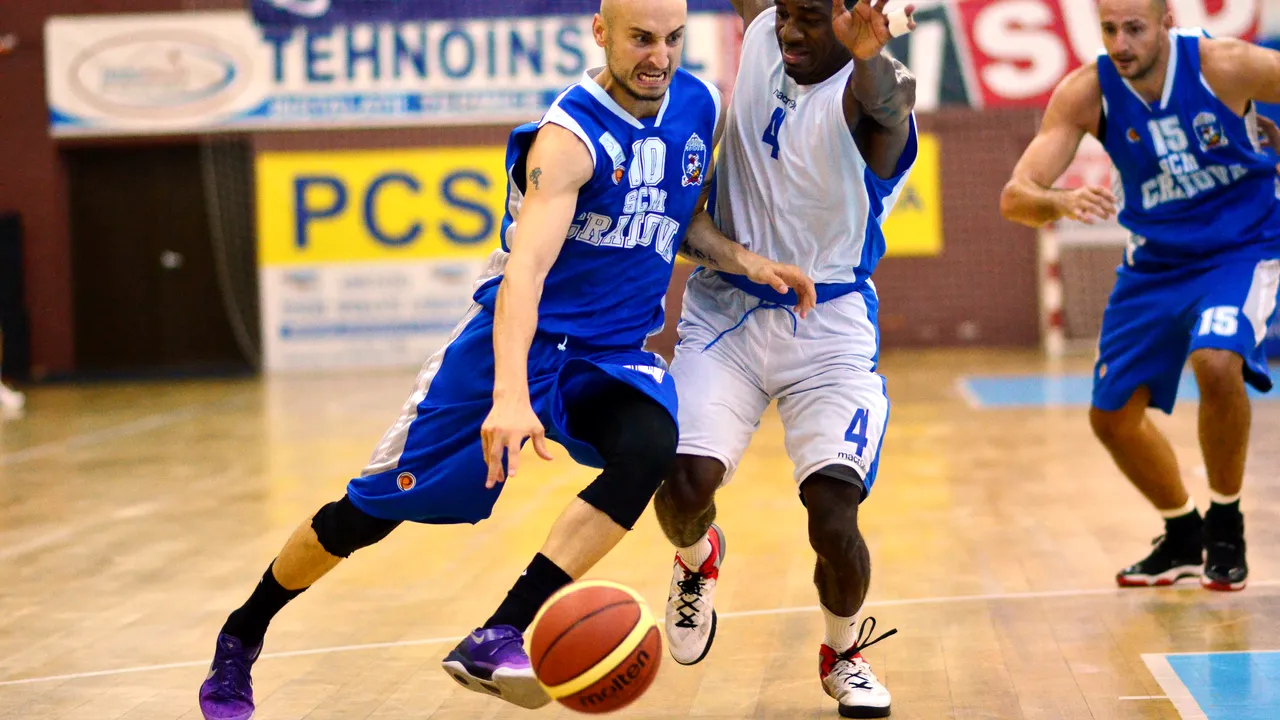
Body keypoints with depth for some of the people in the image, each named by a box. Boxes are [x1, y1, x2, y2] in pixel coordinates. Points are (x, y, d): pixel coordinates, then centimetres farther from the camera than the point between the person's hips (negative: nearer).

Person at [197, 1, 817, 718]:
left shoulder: (700, 106, -2)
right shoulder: (570, 137, -23)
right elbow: (527, 266, -37)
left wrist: (749, 262, -2)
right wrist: (510, 396, -51)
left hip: (616, 354, 5)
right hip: (517, 342, -4)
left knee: (650, 446, -31)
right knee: (373, 508, 0)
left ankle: (496, 640, -30)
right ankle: (241, 638, 26)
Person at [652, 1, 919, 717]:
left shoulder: (866, 86, -19)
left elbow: (887, 103, -45)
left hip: (830, 329, -4)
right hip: (725, 311, 4)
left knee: (834, 519, -15)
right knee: (683, 483, -15)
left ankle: (845, 656, 16)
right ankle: (697, 559, 23)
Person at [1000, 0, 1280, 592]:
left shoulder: (1226, 66, -24)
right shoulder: (1085, 94, -17)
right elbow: (1015, 197, -24)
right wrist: (1059, 203, -47)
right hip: (1155, 260, 4)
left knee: (1217, 365, -32)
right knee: (1112, 415, 6)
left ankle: (1225, 527, -7)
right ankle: (1183, 537, 32)